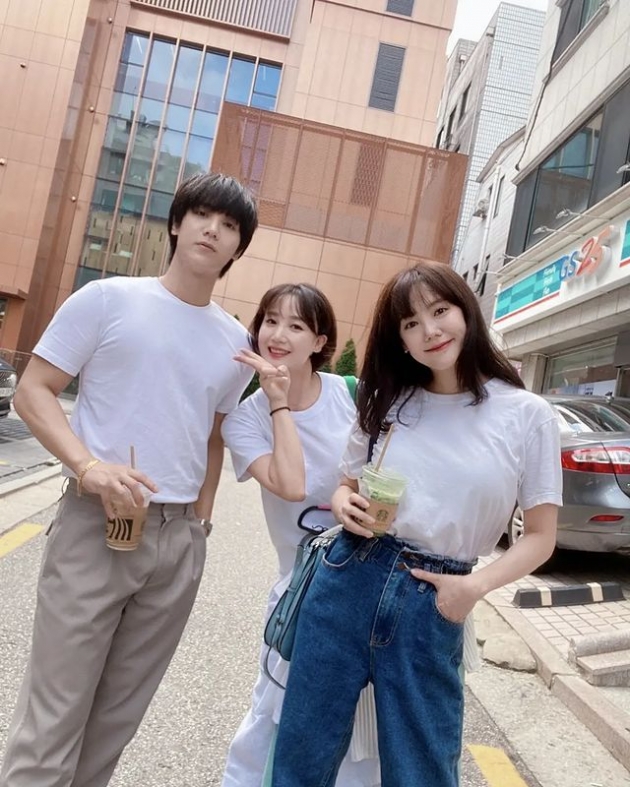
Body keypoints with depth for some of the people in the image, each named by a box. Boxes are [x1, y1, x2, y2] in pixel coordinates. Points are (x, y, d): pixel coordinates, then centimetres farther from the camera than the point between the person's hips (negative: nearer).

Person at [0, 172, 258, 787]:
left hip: (180, 540, 4)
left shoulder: (236, 341, 8)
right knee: (55, 711, 3)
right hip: (96, 524, -4)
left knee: (120, 712, 15)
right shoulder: (108, 299, -3)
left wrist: (200, 520, 10)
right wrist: (88, 466, -20)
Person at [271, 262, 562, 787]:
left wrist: (477, 586, -16)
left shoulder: (528, 414, -5)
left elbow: (540, 537, -1)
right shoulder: (389, 400, 6)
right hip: (347, 581, 3)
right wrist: (345, 506, -8)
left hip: (432, 604, -2)